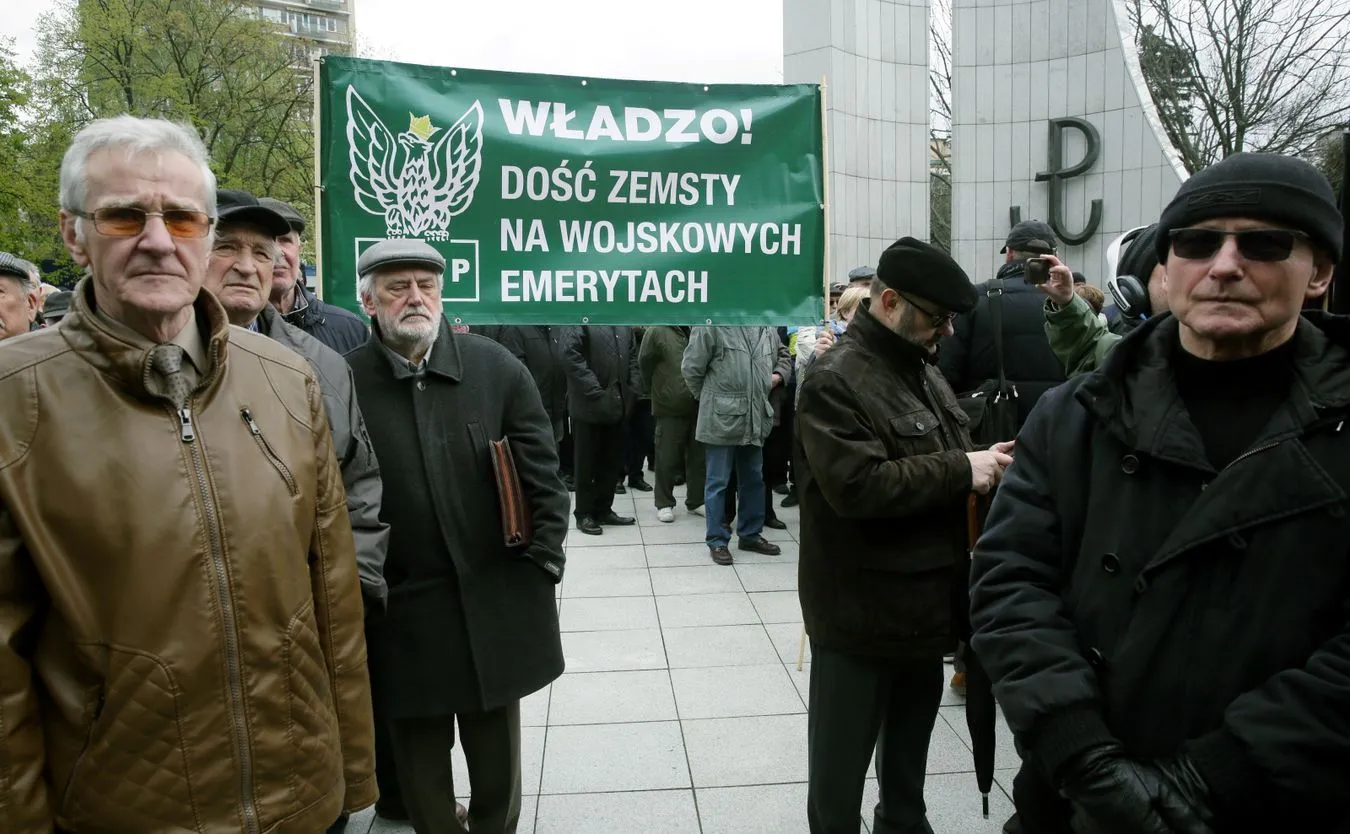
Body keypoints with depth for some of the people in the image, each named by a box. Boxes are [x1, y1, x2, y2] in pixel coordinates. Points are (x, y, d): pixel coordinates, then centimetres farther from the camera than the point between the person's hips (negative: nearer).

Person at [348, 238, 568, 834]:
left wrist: (544, 556, -3)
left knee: (497, 750, 17)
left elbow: (541, 470, 1)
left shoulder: (497, 367, -2)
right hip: (401, 608, -1)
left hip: (497, 598, 2)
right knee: (419, 753, 15)